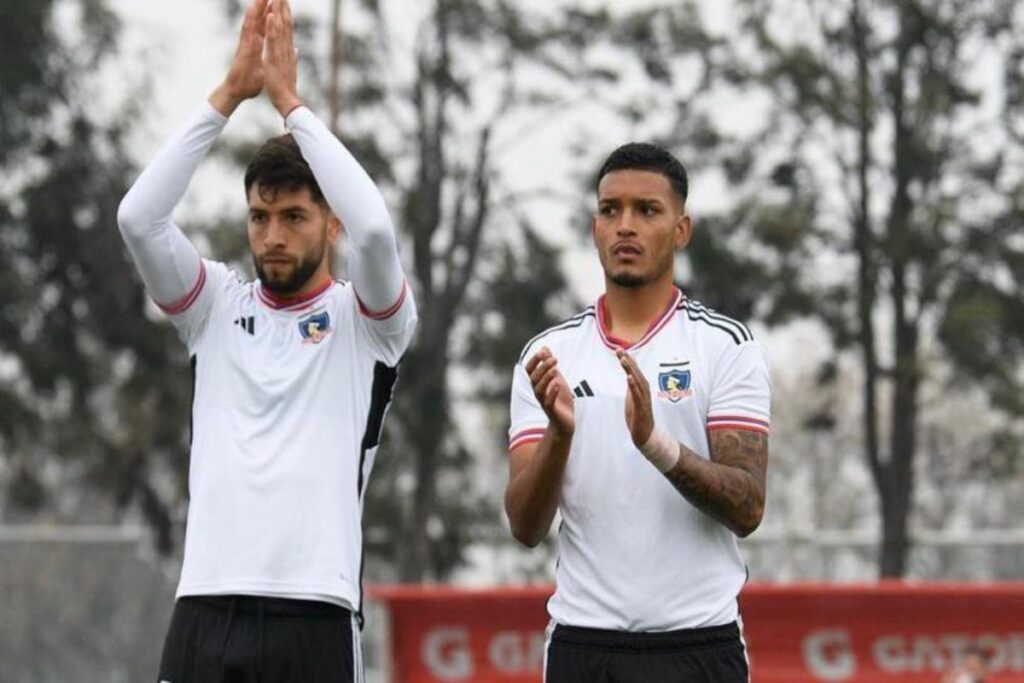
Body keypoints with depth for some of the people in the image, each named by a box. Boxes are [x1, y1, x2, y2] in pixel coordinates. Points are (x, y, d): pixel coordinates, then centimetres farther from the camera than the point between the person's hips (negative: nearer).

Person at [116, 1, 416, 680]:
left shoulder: (365, 318, 5)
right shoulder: (217, 306, 14)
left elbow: (375, 229, -16)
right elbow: (138, 218, -1)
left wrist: (291, 101, -9)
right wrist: (229, 93, -4)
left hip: (315, 616, -3)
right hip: (205, 614, 3)